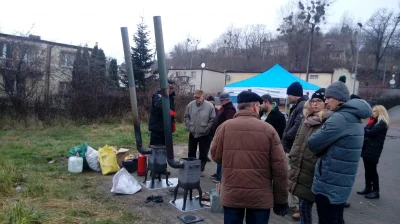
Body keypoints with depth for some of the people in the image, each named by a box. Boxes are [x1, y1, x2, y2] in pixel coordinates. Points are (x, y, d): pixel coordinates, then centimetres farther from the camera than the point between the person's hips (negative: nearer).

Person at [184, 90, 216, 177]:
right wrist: (189, 126, -2)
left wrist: (206, 129, -11)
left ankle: (201, 170, 18)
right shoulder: (190, 105, -3)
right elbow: (186, 117, 6)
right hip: (192, 133, 3)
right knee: (191, 152, 15)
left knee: (203, 154, 5)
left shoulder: (210, 106, -12)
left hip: (204, 134, -3)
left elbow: (212, 120, -9)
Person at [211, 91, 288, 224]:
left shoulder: (225, 127, -4)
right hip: (260, 197, -1)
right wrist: (281, 199, 2)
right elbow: (280, 167, -7)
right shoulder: (268, 129, -6)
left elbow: (215, 157, 3)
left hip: (231, 194, 1)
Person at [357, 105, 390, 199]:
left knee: (372, 170, -2)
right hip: (367, 149, 8)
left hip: (373, 151, -8)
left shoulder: (382, 123, -12)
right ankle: (368, 188, 23)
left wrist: (362, 129, -6)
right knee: (368, 170, 13)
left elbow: (370, 133, -21)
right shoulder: (375, 122, 17)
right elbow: (367, 130, 9)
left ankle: (376, 191, 7)